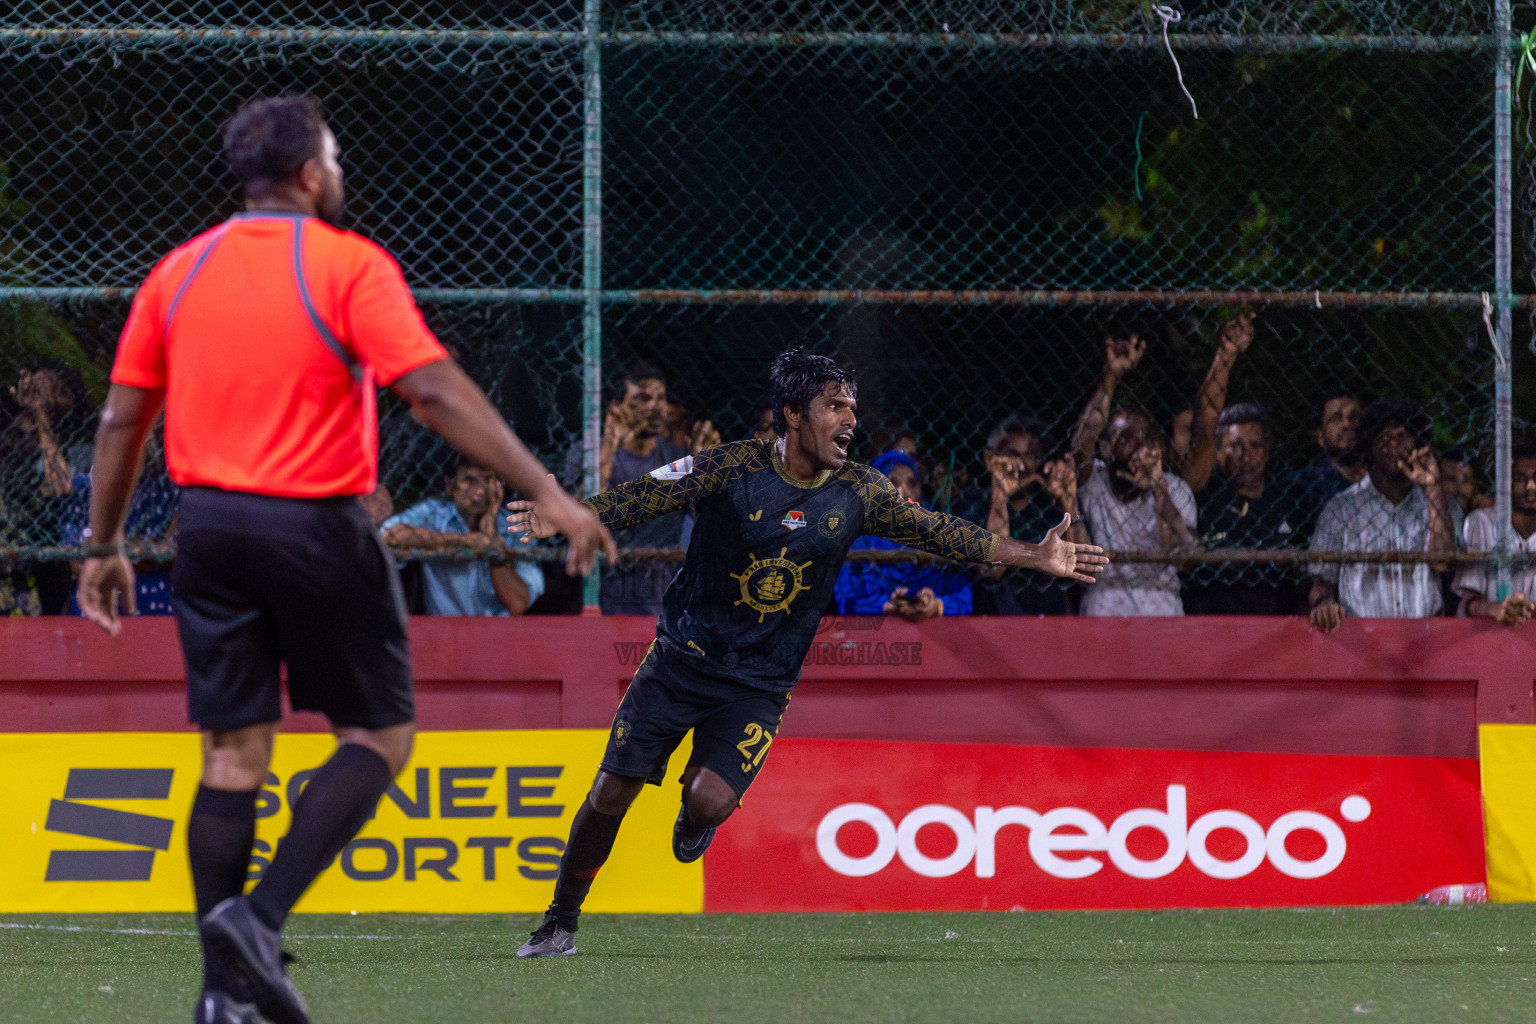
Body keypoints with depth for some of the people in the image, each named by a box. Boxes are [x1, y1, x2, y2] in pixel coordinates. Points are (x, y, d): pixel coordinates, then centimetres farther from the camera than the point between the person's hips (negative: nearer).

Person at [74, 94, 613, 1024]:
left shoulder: (179, 273, 7)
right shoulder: (349, 266, -8)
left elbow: (123, 418, 10)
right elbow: (435, 391, -17)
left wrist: (105, 547, 20)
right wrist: (548, 494, -17)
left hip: (212, 527, 5)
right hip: (317, 529, -5)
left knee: (233, 754, 8)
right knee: (380, 736, 7)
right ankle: (262, 917, -10)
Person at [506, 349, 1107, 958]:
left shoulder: (857, 492, -3)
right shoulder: (734, 468, -12)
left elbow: (938, 532, 4)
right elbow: (643, 498, -12)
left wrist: (1034, 558, 3)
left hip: (760, 687, 1)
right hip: (682, 658, -1)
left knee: (710, 800, -21)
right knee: (610, 795, -4)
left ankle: (694, 820, 17)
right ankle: (560, 923, 15)